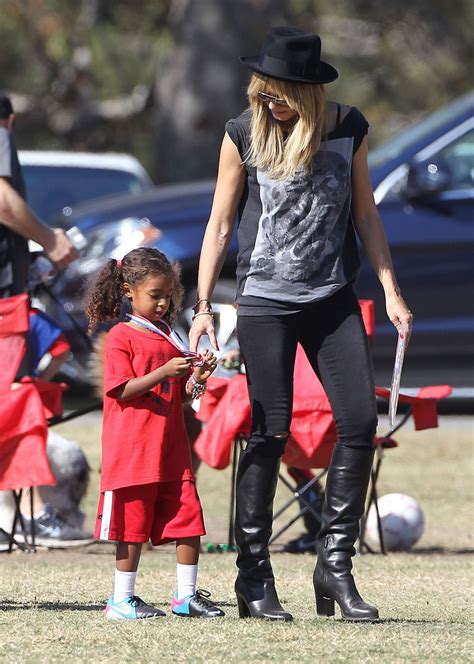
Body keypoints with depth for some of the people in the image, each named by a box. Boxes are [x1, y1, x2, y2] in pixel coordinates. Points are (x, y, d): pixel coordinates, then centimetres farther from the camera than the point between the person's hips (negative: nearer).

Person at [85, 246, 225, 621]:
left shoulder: (170, 337, 14)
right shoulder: (121, 337, -5)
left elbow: (182, 395, 16)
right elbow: (124, 391, -13)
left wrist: (198, 377, -4)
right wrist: (164, 372, -23)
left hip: (171, 447, 6)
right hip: (132, 449, -6)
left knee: (189, 519, 2)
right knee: (133, 525, -2)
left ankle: (187, 595, 11)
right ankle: (122, 599, 5)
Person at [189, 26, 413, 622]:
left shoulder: (347, 128, 2)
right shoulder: (244, 134, -4)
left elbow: (364, 214, 11)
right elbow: (219, 225, 1)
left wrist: (390, 291, 6)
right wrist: (202, 305, -5)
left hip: (333, 299, 3)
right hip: (265, 300, -3)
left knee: (360, 421, -8)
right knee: (270, 431, -5)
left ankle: (335, 563, 2)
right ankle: (253, 576, 4)